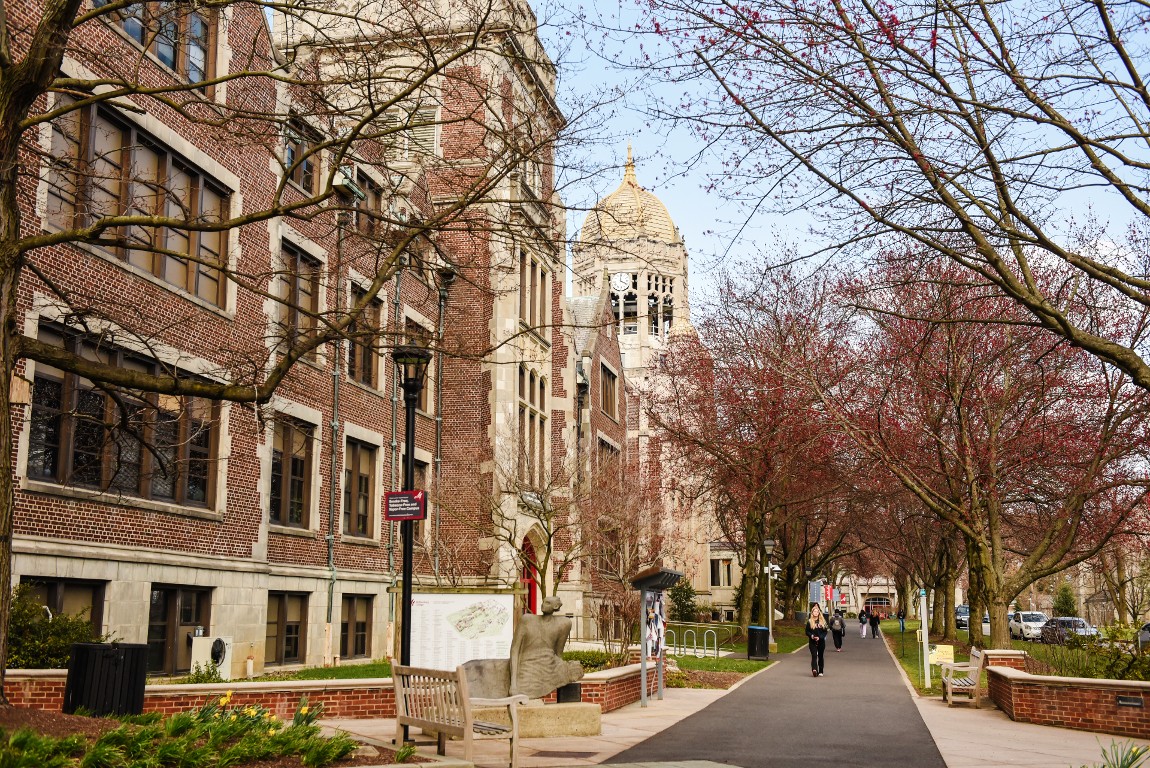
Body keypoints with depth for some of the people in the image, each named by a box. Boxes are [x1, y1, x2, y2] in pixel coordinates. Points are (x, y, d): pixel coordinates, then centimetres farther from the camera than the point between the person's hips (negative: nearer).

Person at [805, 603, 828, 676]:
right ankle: (814, 670, -30)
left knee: (820, 656, 9)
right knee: (814, 656, -15)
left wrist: (820, 637, -12)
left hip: (821, 642, 2)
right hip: (812, 642, -2)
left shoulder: (823, 621, 6)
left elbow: (825, 632, 3)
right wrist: (811, 636, -17)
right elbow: (807, 631, 2)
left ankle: (820, 672, 17)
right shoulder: (809, 622, 3)